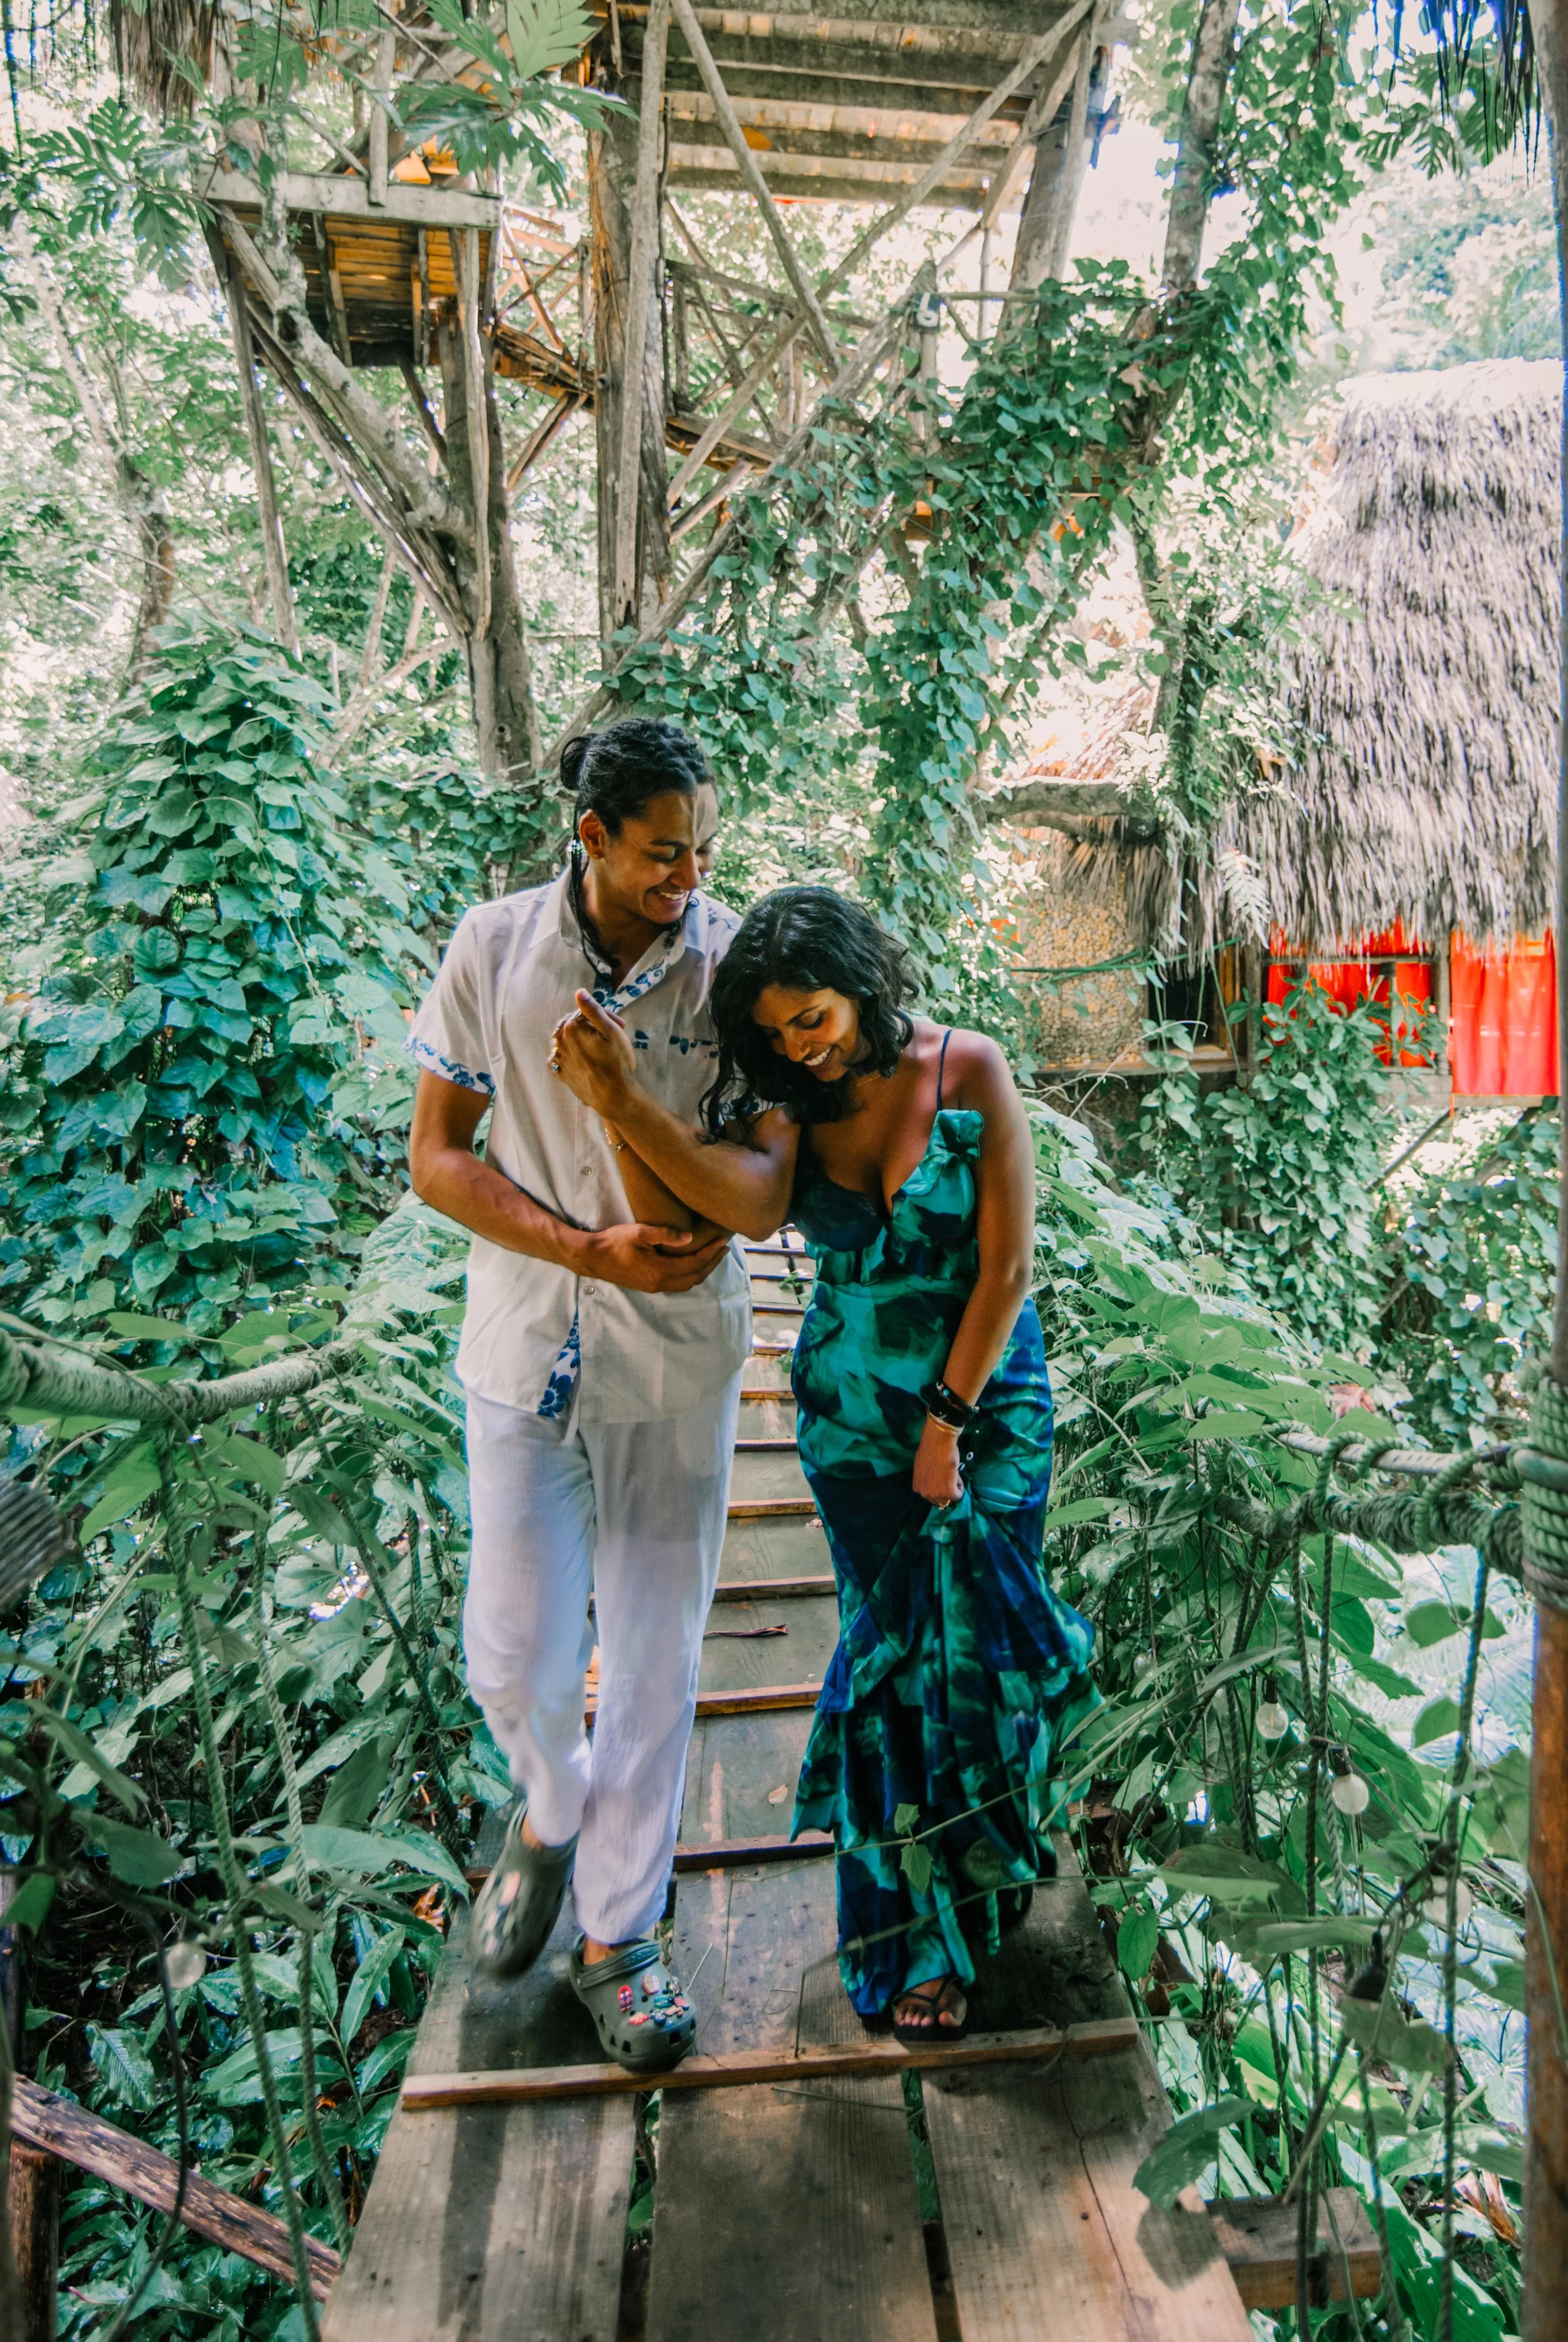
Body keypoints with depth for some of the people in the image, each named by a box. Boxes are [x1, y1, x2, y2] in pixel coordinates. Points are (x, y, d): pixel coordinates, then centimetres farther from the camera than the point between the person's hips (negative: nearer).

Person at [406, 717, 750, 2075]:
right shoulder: (497, 951, -6)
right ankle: (553, 1811, 44)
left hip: (678, 1356, 0)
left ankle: (617, 1934, 33)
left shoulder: (730, 959, -6)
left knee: (654, 1658, 9)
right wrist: (590, 1250, -17)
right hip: (527, 1349, 1)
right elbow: (438, 1158, -4)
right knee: (516, 1659, 7)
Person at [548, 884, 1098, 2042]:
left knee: (981, 1640, 5)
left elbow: (1008, 1268, -13)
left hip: (986, 1402, -2)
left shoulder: (968, 1074, -13)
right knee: (894, 1644, 8)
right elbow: (752, 1204, -28)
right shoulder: (793, 1103, -4)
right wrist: (622, 1099, -36)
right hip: (852, 1416, 2)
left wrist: (949, 1419, -12)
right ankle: (921, 1940, 31)